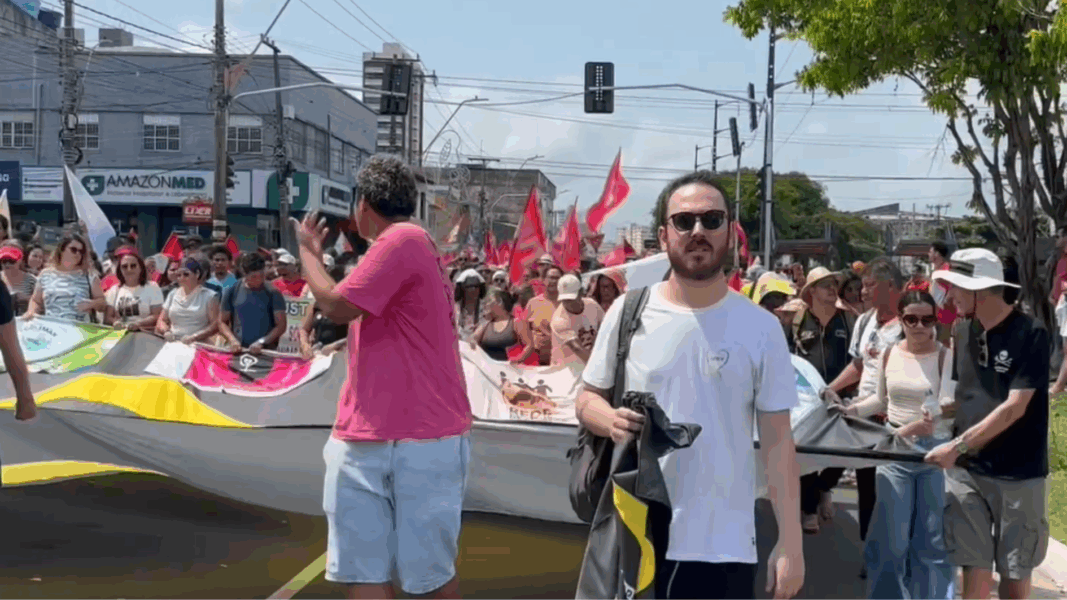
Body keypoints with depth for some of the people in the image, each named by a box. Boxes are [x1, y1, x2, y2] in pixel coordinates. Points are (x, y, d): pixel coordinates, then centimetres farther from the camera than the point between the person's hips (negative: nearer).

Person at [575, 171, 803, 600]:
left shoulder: (760, 327, -1)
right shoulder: (628, 313, 0)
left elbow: (777, 439, 0)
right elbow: (587, 400, 10)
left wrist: (790, 539, -5)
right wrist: (610, 420, -15)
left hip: (724, 546, 0)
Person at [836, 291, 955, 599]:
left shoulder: (946, 357, -9)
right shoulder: (889, 354, 3)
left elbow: (948, 408, -19)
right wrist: (850, 410, 3)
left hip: (934, 449, -3)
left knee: (933, 538, 6)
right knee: (890, 536, 7)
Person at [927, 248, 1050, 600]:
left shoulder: (1029, 334, -14)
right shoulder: (963, 330, 3)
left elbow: (1014, 408, -19)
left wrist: (957, 446, -23)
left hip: (1017, 472, -4)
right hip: (966, 468, 4)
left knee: (1015, 570, 9)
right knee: (974, 566, 3)